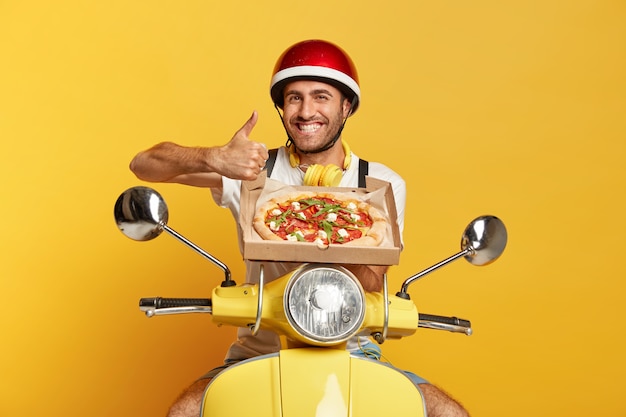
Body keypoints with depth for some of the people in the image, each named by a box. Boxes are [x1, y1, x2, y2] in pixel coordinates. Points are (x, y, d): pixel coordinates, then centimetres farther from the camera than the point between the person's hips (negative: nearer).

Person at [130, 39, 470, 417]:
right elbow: (144, 164, -9)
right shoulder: (252, 167, -1)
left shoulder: (383, 184, 1)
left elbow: (370, 287, -8)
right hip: (259, 354, 0)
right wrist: (213, 158, -29)